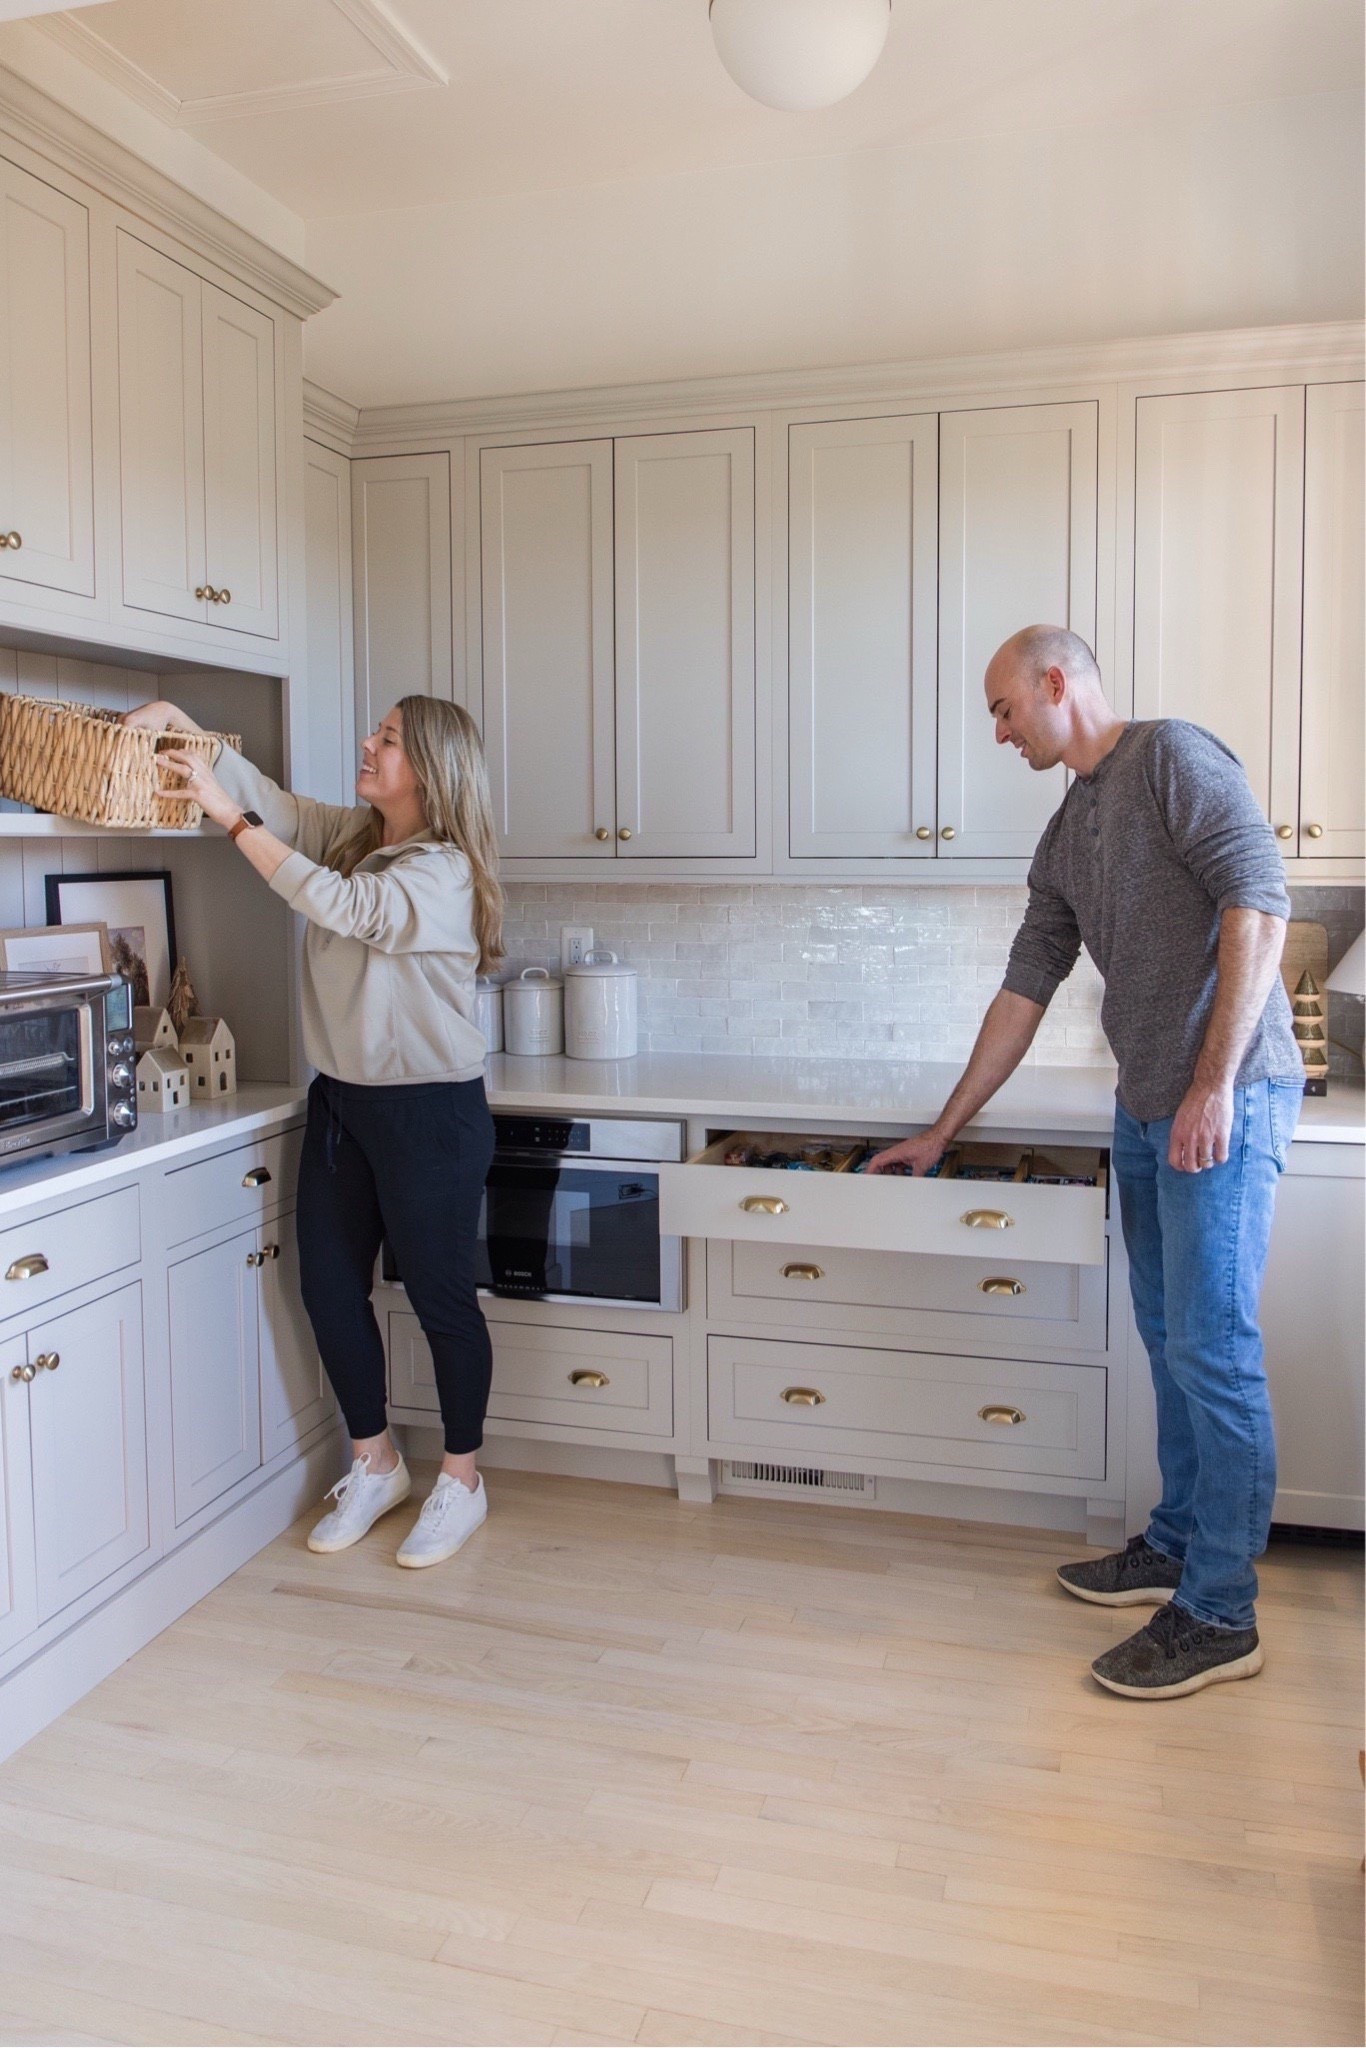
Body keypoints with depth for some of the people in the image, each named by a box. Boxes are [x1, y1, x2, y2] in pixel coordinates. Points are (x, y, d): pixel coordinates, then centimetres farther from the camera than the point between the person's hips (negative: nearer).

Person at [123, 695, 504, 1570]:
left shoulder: (444, 870, -16)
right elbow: (271, 797, 6)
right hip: (343, 1101, 8)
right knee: (329, 1286, 12)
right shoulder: (351, 835, 7)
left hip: (430, 1111, -8)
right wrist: (184, 724, -9)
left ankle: (462, 1480, 23)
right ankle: (375, 1465, 31)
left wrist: (228, 815, -24)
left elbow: (337, 906, -27)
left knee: (442, 1297, 4)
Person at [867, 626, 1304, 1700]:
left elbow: (1259, 902, -16)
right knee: (1170, 1342, 15)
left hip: (1225, 1099, -8)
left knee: (1212, 1349, -5)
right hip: (1147, 1110, 8)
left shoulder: (1174, 755, -6)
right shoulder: (1066, 837, 18)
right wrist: (942, 1131, 21)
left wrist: (1215, 1084, -20)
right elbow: (1023, 992, 20)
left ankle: (1220, 1614, 5)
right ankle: (1178, 1545, 29)